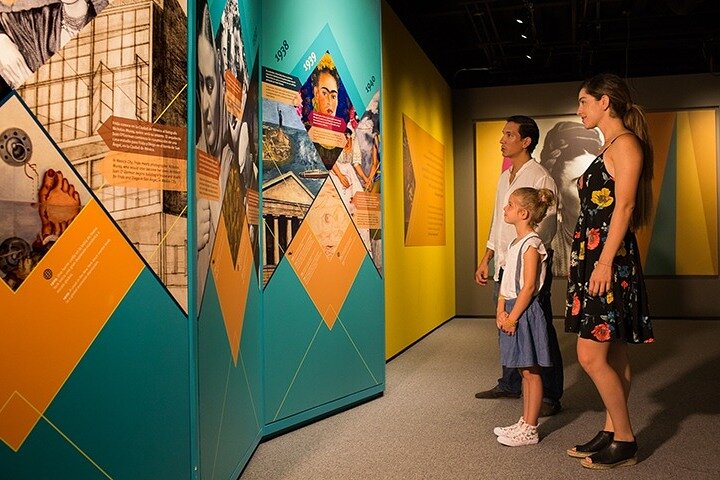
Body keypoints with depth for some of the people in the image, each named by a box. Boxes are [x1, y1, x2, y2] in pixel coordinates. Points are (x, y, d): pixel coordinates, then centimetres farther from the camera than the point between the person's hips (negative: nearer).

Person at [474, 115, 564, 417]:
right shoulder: (504, 177, 15)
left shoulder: (540, 178, -11)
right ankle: (510, 385, 29)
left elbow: (545, 228, -15)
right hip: (504, 263, 8)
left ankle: (549, 396, 9)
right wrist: (486, 260, 18)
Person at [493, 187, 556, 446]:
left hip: (525, 312, -9)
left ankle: (530, 430, 8)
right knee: (525, 372, 16)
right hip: (513, 311, 9)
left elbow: (528, 287, -19)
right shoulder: (516, 243, 14)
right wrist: (501, 311, 2)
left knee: (531, 372, 0)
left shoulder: (531, 244, -14)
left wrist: (513, 317, -17)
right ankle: (525, 423, 26)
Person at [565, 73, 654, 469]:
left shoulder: (625, 142, -8)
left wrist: (605, 261, -22)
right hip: (594, 255, 10)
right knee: (612, 354, 12)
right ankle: (611, 432, 20)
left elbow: (624, 204, -17)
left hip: (611, 258, -10)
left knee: (592, 356, -9)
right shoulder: (610, 147, 20)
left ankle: (625, 442, 4)